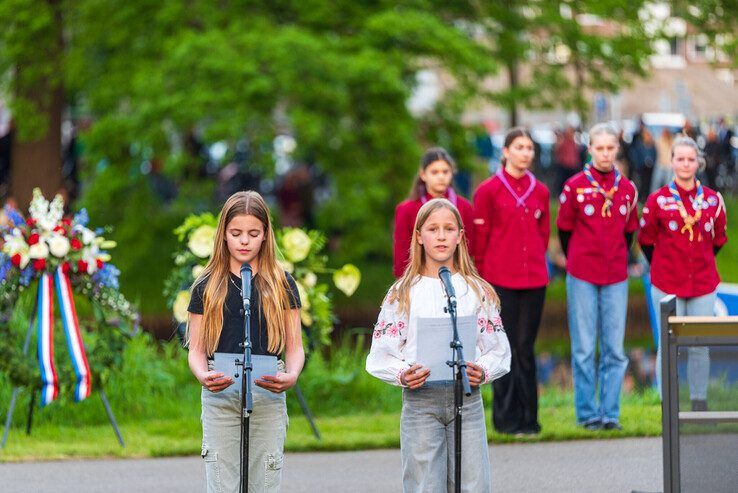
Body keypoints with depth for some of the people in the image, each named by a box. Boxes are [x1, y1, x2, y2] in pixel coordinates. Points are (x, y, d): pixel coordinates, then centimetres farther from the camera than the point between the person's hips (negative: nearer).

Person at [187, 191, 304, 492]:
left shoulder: (282, 285, 8)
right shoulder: (207, 287, 8)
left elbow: (295, 346, 7)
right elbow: (196, 349, 6)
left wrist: (291, 376, -15)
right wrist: (203, 375, -16)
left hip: (268, 398, 0)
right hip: (220, 397, 0)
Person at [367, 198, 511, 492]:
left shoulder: (478, 291, 9)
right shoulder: (403, 294, 6)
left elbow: (498, 349, 8)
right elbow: (381, 355, 3)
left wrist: (483, 372, -13)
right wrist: (402, 375, -16)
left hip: (467, 397, 1)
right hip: (420, 399, -1)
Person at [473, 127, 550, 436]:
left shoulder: (539, 191, 10)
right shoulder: (489, 190, -2)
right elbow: (480, 237, 0)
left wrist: (535, 263, 10)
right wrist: (483, 277, 0)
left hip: (533, 279, 4)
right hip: (500, 281, -3)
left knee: (526, 347, 6)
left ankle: (528, 418, 10)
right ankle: (506, 418, 3)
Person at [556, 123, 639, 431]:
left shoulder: (627, 189, 7)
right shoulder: (575, 186, -2)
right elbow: (564, 229, 6)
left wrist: (615, 262, 14)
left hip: (616, 278, 3)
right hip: (582, 278, -3)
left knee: (614, 348, 1)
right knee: (584, 348, -1)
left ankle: (610, 413, 6)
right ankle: (587, 413, 4)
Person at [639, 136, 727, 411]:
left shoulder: (713, 200, 4)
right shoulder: (659, 200, -2)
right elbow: (646, 239, 7)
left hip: (703, 284, 2)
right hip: (667, 285, -2)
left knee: (700, 347, 4)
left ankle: (700, 405, 13)